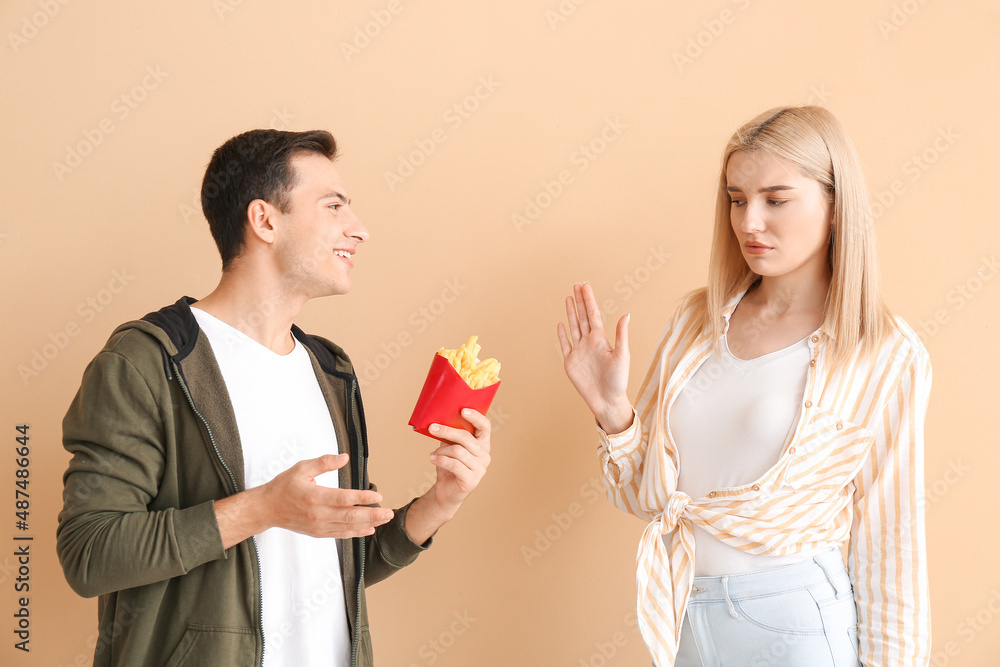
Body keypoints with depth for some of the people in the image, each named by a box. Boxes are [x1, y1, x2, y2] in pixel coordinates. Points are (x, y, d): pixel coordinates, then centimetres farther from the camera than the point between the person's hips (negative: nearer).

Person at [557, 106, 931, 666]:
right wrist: (612, 409, -12)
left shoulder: (888, 356, -10)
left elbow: (887, 543, -5)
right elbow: (647, 494, 4)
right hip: (679, 618, 4)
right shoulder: (699, 318, 1)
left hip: (790, 622, -4)